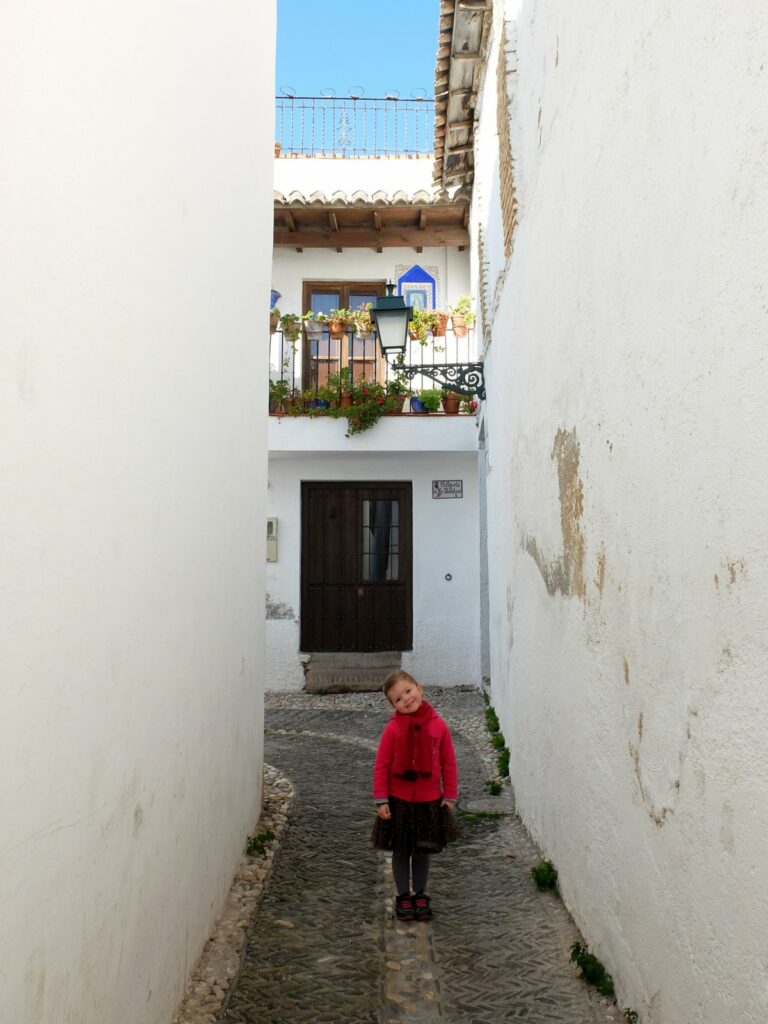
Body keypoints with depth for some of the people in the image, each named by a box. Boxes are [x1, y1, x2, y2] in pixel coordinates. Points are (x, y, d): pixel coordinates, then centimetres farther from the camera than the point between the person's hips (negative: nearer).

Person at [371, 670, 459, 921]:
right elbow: (382, 765, -9)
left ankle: (420, 895, 33)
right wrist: (381, 800, -9)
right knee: (401, 851, 12)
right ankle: (403, 896, 29)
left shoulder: (438, 726, -9)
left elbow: (448, 763, 0)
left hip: (430, 801, 1)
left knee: (424, 851, 15)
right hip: (399, 801, -1)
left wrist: (450, 796, 1)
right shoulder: (393, 728, -14)